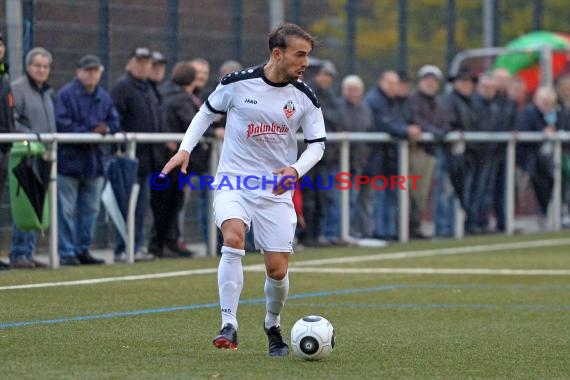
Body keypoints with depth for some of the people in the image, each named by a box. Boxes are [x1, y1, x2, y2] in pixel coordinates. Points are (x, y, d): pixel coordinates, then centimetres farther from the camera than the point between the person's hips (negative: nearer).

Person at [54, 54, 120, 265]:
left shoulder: (104, 97, 12)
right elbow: (62, 123, -16)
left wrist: (105, 129, -13)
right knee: (67, 210, -4)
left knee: (90, 209, 11)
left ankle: (83, 250, 20)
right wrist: (89, 132, -19)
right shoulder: (66, 94, -7)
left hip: (96, 160, 6)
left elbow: (114, 121, 10)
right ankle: (66, 253, -1)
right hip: (70, 159, -6)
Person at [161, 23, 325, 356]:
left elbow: (317, 144, 4)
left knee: (278, 269, -2)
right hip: (234, 180, -2)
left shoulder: (305, 98, -3)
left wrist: (296, 170, -15)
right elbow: (208, 112, 10)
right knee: (234, 238, -29)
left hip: (276, 189, 2)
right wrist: (185, 149, 1)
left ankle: (273, 326, 29)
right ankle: (229, 327, -26)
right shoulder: (238, 83, -7)